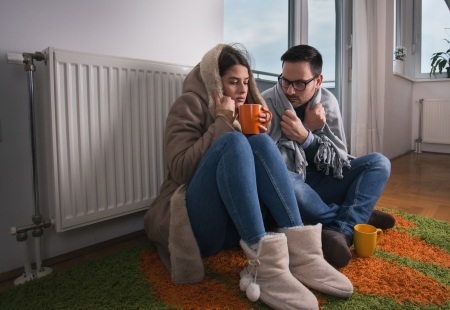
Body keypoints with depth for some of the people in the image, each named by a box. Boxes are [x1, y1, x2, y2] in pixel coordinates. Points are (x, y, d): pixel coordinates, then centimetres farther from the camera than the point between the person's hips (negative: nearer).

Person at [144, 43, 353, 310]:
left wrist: (261, 132, -2)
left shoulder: (244, 110, 18)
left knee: (260, 142, -17)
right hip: (196, 225, -5)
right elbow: (180, 169, -14)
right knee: (232, 141, -27)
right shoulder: (190, 104, -1)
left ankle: (298, 249, -28)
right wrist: (222, 123, -15)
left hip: (238, 225, 5)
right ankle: (264, 261, -39)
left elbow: (253, 159, 15)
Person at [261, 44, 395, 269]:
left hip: (319, 183, 5)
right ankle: (357, 218, -15)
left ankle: (342, 232, -29)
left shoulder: (327, 102, -3)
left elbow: (340, 158, -4)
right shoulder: (266, 104, -16)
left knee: (379, 163, -7)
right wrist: (310, 128, -24)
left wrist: (306, 137, -23)